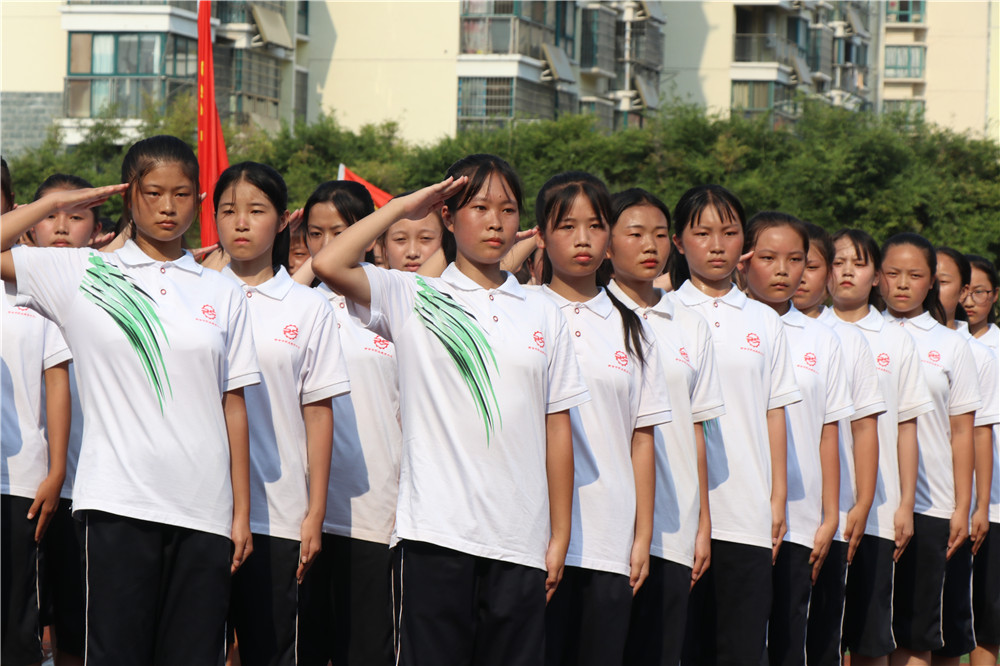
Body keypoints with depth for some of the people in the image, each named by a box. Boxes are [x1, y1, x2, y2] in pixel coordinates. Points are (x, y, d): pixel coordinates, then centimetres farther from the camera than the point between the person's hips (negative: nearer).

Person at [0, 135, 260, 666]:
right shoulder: (84, 274, 6)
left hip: (203, 510, 2)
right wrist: (53, 202, 2)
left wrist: (242, 511, 5)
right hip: (118, 503, -2)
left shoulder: (221, 294, 11)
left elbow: (233, 404, 10)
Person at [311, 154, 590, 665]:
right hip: (435, 532, -3)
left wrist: (560, 535, 8)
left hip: (520, 542, 3)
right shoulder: (413, 299, 5)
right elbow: (328, 265, -12)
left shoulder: (543, 314, 13)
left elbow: (557, 428, 12)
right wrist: (405, 206, -2)